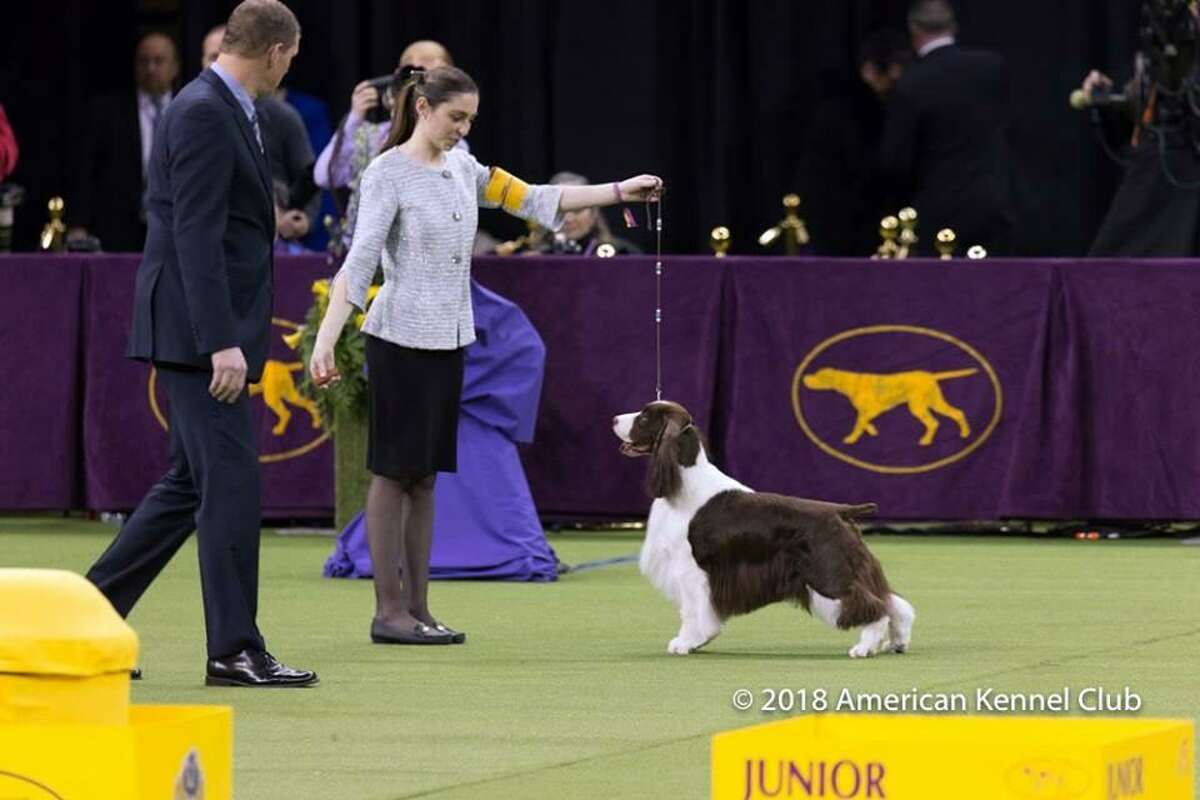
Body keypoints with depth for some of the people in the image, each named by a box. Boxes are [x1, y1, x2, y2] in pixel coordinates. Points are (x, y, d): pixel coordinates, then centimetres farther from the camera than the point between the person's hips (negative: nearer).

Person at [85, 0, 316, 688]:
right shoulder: (204, 116, -16)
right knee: (231, 483, -7)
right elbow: (195, 236, -21)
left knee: (192, 484, 13)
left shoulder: (226, 112, 15)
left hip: (213, 331, 10)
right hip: (203, 328, -10)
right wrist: (221, 343, -24)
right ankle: (235, 650, -3)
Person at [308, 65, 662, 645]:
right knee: (394, 473, -3)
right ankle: (389, 611, -1)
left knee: (424, 476, 9)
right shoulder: (388, 175, -11)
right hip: (401, 339, -7)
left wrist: (619, 192, 8)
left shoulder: (461, 169, 11)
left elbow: (535, 201, 13)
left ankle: (417, 608, 11)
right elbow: (358, 264, -18)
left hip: (448, 340, 7)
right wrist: (325, 341, -27)